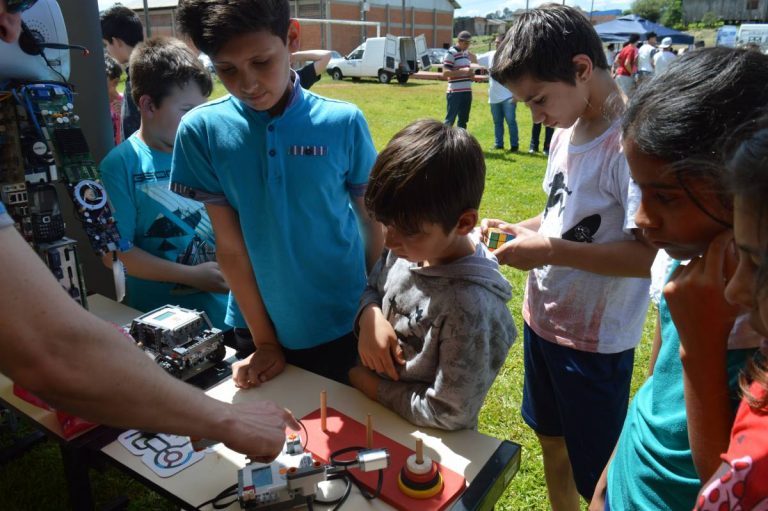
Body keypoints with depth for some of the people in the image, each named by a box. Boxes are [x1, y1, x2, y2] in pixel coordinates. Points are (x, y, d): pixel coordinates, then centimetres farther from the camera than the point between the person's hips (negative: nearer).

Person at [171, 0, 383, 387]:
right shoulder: (201, 131, -12)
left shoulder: (344, 123, -13)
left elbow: (373, 225, -3)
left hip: (343, 327, -1)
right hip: (257, 328, 1)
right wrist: (264, 342, -4)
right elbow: (230, 246, -9)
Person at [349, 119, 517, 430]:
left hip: (426, 441, -6)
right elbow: (374, 288, 9)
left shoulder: (470, 305, -28)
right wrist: (369, 315, -11)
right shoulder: (408, 248, -10)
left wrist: (374, 386, -13)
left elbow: (451, 413, -21)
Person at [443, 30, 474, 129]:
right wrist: (463, 71, -22)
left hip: (467, 91, 8)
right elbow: (445, 73, -15)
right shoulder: (451, 53, -8)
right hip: (455, 92, -8)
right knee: (450, 120, -6)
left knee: (463, 120, 12)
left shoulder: (467, 53, 16)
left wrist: (471, 73, 5)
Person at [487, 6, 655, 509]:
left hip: (594, 339, -8)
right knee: (552, 443, 27)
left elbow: (650, 255, -27)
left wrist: (549, 251, -27)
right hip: (543, 319, 8)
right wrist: (518, 228, -2)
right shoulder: (567, 129, 3)